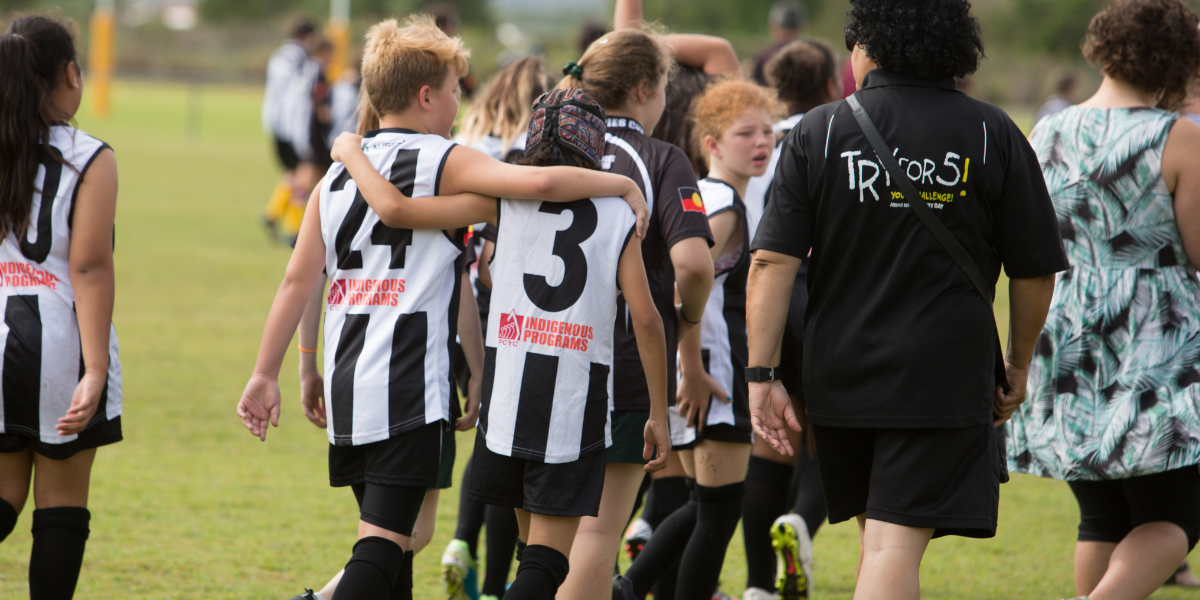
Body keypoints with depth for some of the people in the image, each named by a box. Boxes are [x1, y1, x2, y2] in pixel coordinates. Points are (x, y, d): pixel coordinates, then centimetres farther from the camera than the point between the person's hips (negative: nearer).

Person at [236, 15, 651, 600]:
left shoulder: (338, 172, 14)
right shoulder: (444, 162, -5)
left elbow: (298, 279, 10)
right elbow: (540, 182, -21)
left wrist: (265, 374, 11)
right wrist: (623, 184, -8)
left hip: (345, 386, 7)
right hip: (408, 391, -7)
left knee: (389, 535, 18)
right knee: (384, 541, -12)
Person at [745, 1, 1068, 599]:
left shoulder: (816, 133, 1)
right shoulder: (992, 135, -2)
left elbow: (772, 263, -7)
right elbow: (1035, 272, 2)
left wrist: (762, 375, -4)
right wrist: (1017, 368, 16)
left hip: (838, 378, 3)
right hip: (944, 380, -3)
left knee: (877, 534, 20)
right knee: (896, 544, -8)